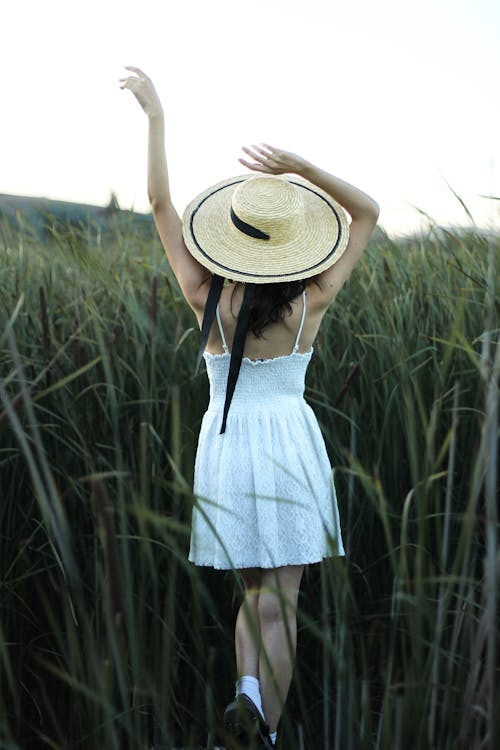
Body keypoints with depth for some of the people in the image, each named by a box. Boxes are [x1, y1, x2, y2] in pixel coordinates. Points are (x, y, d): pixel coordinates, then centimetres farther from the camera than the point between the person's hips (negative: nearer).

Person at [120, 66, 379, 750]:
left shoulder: (206, 299, -5)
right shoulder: (310, 303, -6)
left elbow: (160, 203, 1)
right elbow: (367, 212, 4)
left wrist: (156, 115, 4)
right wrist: (302, 168, -8)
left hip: (224, 445, 2)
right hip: (290, 442, -2)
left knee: (253, 589, 19)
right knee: (280, 599, 3)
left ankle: (249, 688, 5)